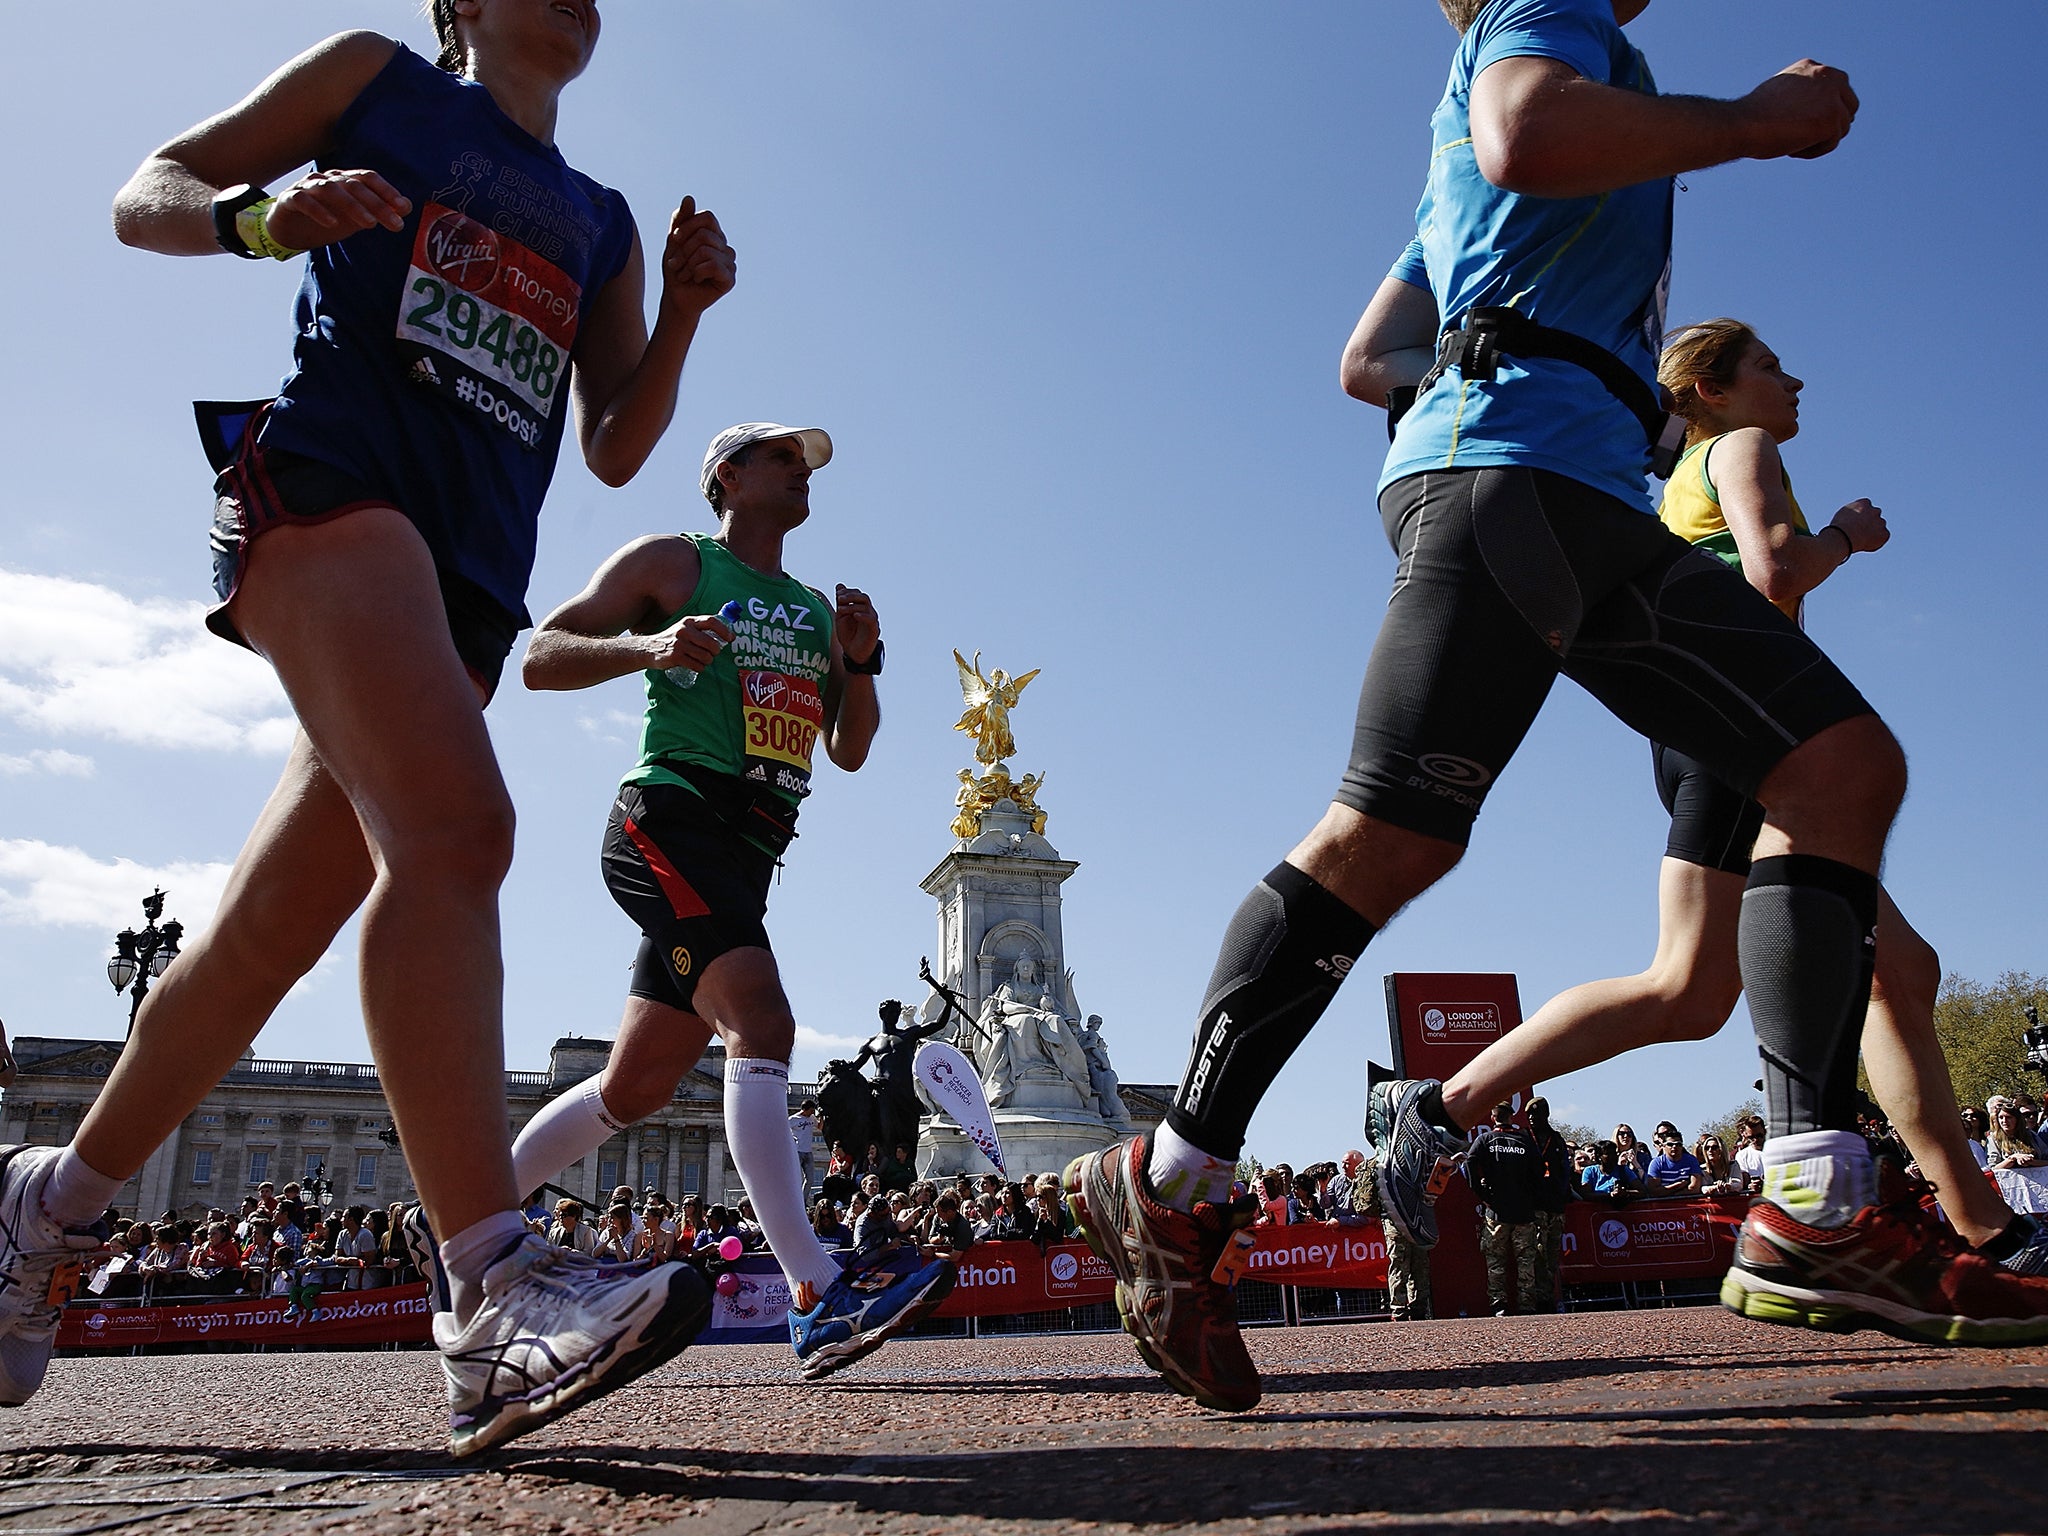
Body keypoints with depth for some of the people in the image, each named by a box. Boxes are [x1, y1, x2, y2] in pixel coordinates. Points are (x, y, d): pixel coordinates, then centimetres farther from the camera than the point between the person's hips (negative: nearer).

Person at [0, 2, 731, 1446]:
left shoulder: (600, 222, 27)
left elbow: (615, 447, 20)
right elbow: (147, 194, 14)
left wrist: (683, 310, 5)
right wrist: (264, 216, -8)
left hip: (477, 571, 6)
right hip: (330, 473, -6)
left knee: (271, 929, 3)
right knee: (455, 828, -29)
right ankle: (500, 1302, -35)